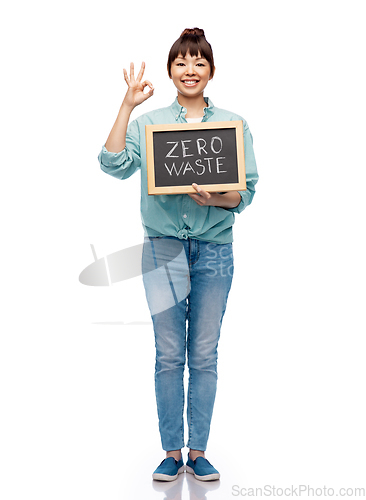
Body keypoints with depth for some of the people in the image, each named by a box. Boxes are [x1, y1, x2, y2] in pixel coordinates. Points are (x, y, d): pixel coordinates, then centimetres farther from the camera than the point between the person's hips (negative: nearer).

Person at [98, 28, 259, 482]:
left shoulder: (233, 124, 6)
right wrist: (127, 105, -10)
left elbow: (247, 190, 2)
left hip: (214, 249, 0)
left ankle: (198, 451, 17)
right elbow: (113, 165, -10)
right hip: (163, 248, 0)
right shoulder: (147, 123, 6)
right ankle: (171, 451, 17)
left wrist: (215, 198, -18)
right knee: (168, 355, 4)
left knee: (204, 355, 5)